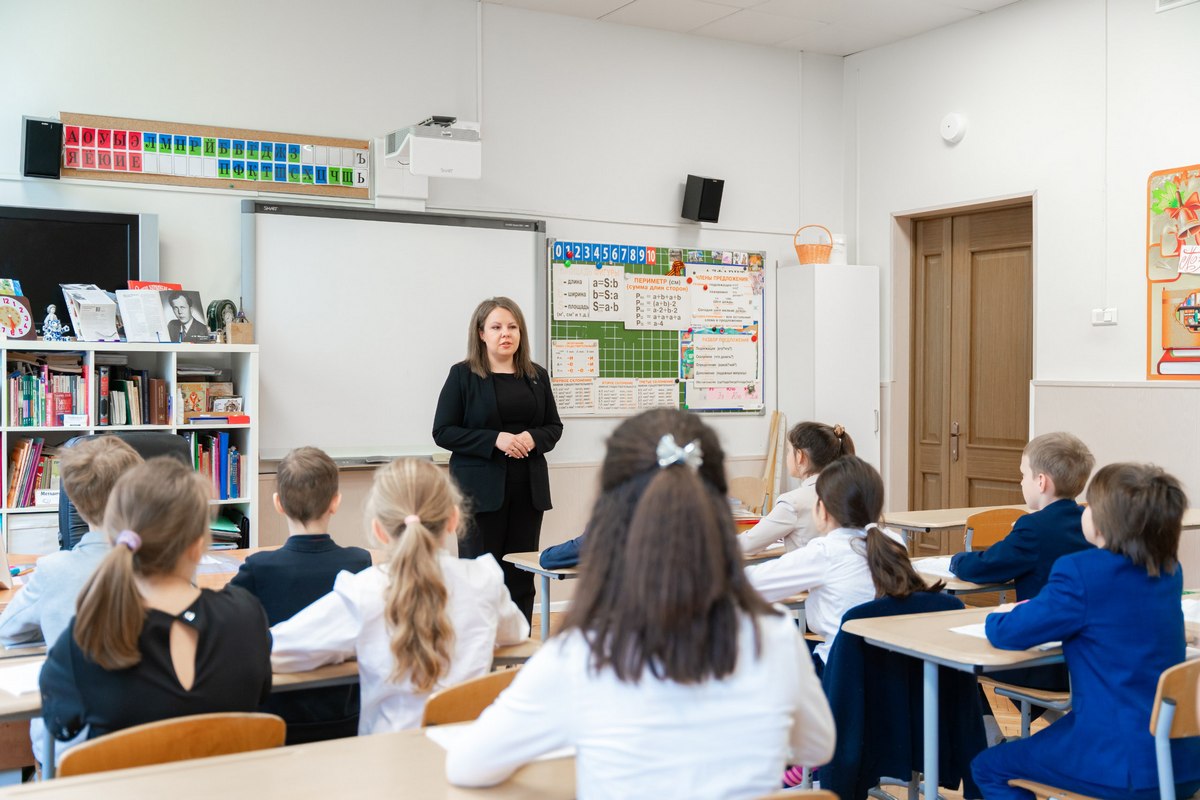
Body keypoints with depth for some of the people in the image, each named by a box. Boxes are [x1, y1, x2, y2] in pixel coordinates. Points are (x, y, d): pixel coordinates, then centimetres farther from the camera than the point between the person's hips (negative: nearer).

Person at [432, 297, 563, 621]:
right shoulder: (463, 375, -1)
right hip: (482, 491, -4)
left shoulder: (536, 376, 11)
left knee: (521, 578, 7)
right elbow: (443, 432, -5)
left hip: (528, 488, 4)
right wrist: (495, 439, -16)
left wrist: (533, 438, -7)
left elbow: (554, 427, 17)